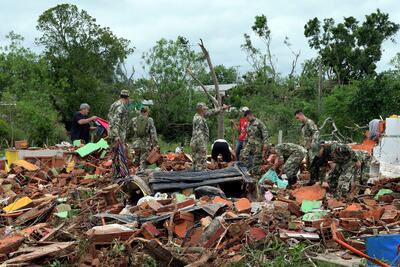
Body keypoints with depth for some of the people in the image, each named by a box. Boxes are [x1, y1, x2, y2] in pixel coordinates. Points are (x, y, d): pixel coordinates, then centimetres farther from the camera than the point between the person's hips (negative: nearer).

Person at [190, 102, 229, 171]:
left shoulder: (198, 116, 13)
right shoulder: (199, 119, -17)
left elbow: (211, 112, 23)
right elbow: (199, 134, -23)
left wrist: (222, 108, 29)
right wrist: (202, 147, -25)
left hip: (195, 143, 10)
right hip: (199, 144, -10)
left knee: (196, 163, 12)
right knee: (201, 163, -7)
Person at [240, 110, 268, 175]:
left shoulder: (259, 123, -6)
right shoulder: (249, 124, 16)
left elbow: (265, 133, -12)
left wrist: (265, 143, -19)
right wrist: (245, 144, 21)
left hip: (257, 145, -6)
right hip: (249, 144, 6)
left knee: (256, 161, -2)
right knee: (243, 156, -10)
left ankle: (256, 173, 6)